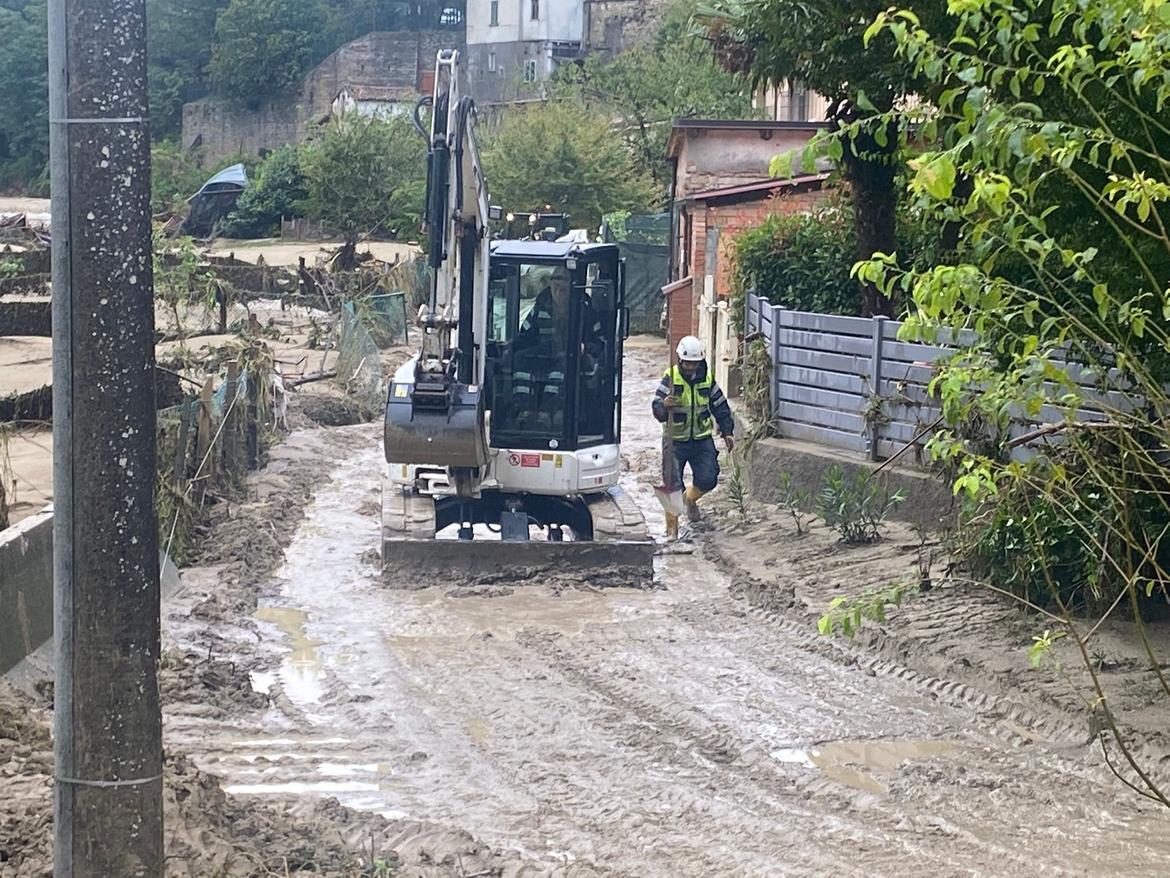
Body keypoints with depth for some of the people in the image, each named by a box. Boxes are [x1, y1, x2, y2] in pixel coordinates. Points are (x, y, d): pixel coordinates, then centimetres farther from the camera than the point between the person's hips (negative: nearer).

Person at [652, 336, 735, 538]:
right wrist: (664, 405, -42)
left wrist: (727, 432, 6)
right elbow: (656, 407, -18)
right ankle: (672, 527, 9)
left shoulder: (707, 379, 1)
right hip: (675, 440, -3)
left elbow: (720, 407, 13)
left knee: (708, 479, -5)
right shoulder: (670, 378, -10)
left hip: (702, 440, 3)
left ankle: (691, 498, 31)